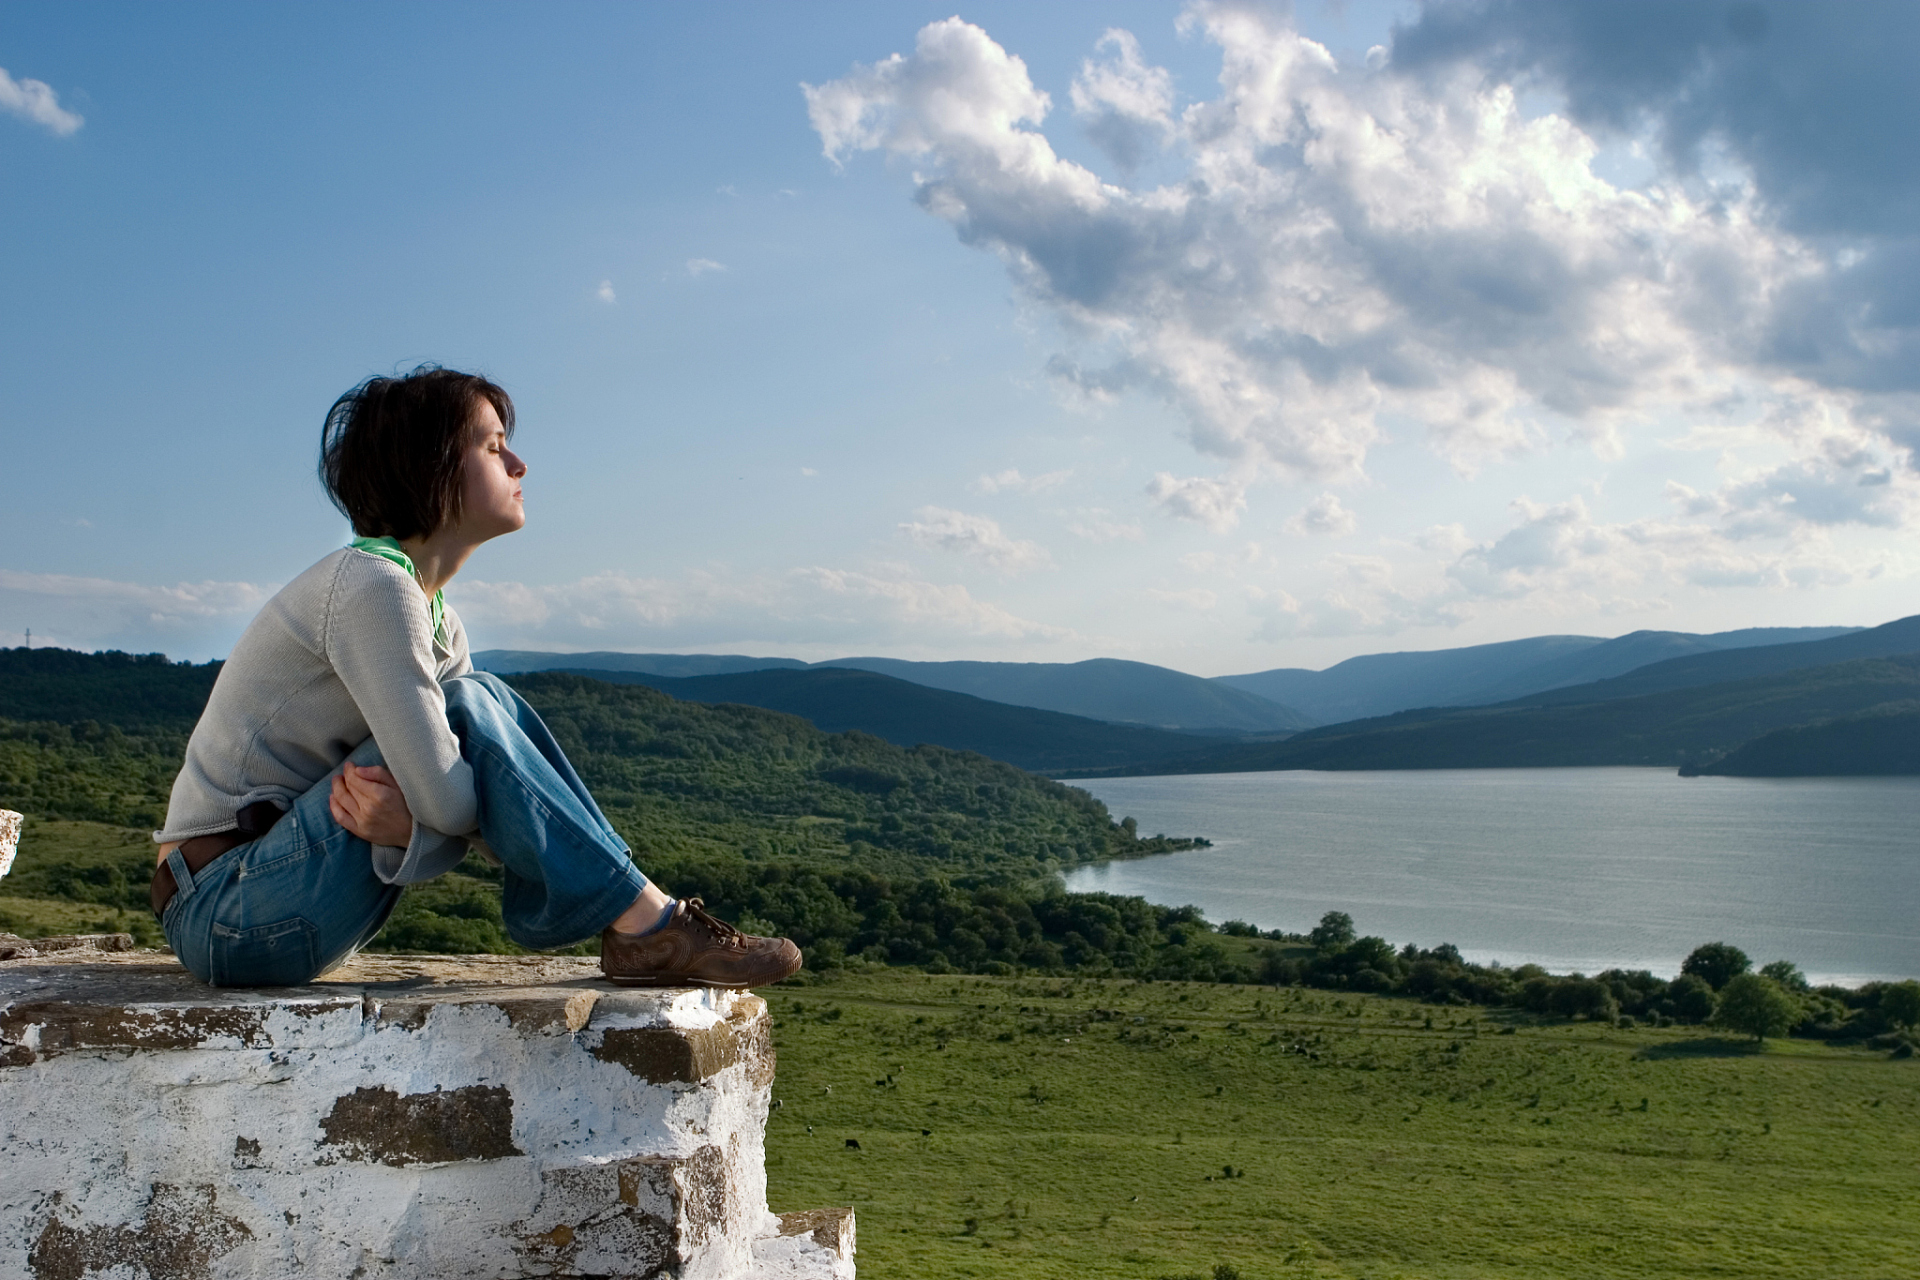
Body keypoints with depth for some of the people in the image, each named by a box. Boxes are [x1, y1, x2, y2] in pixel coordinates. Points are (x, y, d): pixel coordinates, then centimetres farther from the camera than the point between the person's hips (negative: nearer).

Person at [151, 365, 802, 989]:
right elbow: (441, 795, -26)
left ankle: (638, 928, -9)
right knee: (468, 707, -20)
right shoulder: (370, 584, -19)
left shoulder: (438, 622, 10)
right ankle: (651, 924, -16)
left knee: (490, 703, -1)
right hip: (224, 916, -8)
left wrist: (414, 821, -20)